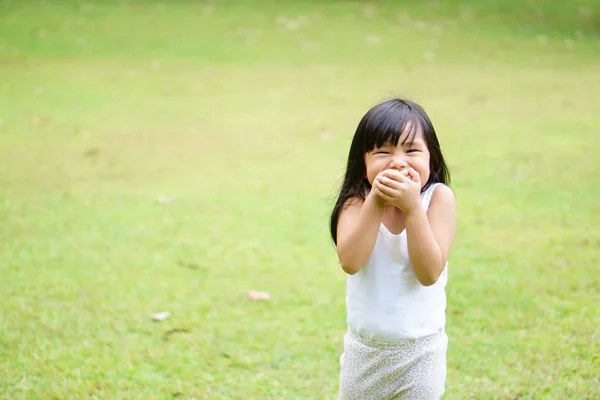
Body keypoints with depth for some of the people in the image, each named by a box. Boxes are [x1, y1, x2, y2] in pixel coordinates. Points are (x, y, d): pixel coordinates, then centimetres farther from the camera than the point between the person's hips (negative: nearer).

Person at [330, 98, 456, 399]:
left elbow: (430, 272, -23)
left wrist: (412, 207, -30)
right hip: (364, 348, 2)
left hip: (420, 351, -1)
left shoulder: (439, 197, -14)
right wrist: (376, 202, -30)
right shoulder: (357, 201, -10)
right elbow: (350, 261, -25)